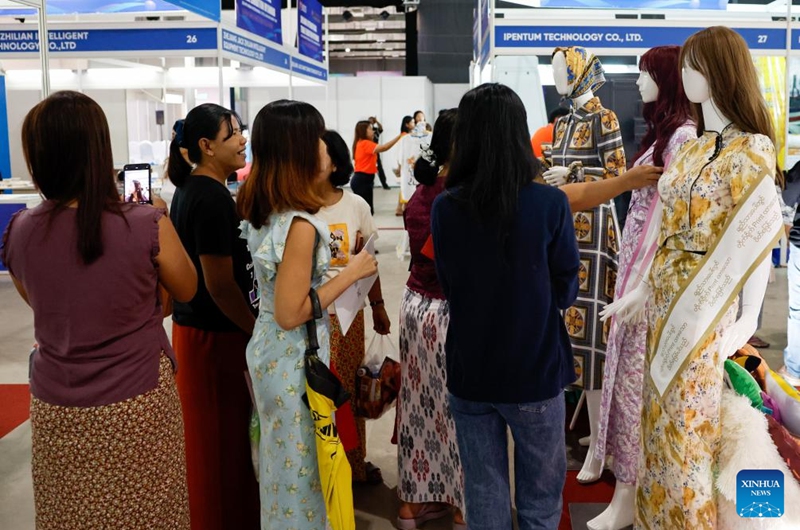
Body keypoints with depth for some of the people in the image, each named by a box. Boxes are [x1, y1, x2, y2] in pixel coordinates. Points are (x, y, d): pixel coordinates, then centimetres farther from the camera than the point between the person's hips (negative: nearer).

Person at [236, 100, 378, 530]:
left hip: (268, 350, 9)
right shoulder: (299, 224, -26)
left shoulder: (259, 210, 1)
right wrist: (351, 273, -18)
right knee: (300, 466, 9)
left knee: (280, 459, 25)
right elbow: (291, 314, -25)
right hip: (294, 361, -9)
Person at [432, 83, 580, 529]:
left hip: (469, 371, 3)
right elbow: (566, 291, -3)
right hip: (535, 371, -2)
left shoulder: (445, 208, -8)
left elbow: (449, 286, 5)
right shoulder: (550, 203, -15)